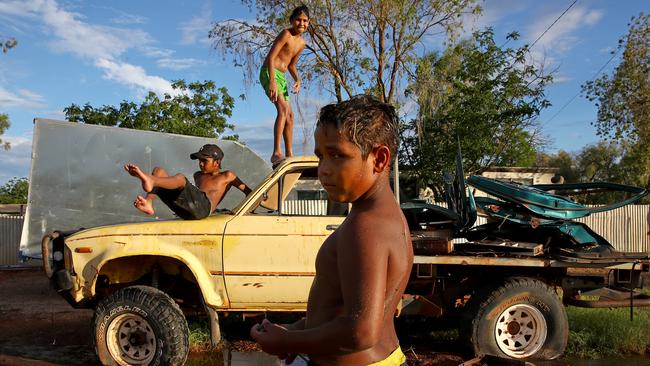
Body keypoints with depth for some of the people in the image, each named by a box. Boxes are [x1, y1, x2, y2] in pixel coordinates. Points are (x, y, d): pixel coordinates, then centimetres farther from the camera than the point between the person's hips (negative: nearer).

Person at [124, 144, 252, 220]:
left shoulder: (227, 176, 19)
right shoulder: (198, 175, 36)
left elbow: (247, 191, 18)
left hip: (203, 207, -7)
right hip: (185, 211, 7)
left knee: (180, 178, -32)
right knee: (158, 171, -1)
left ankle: (149, 180, -67)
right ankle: (148, 204, -32)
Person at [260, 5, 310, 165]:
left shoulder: (301, 43, 15)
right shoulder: (286, 34, -10)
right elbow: (271, 57, -19)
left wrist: (297, 79, 6)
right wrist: (272, 80, -30)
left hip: (281, 76, 9)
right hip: (269, 73, -9)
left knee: (290, 116, 9)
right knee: (283, 109, -25)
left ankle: (289, 155, 14)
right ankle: (276, 153, -32)